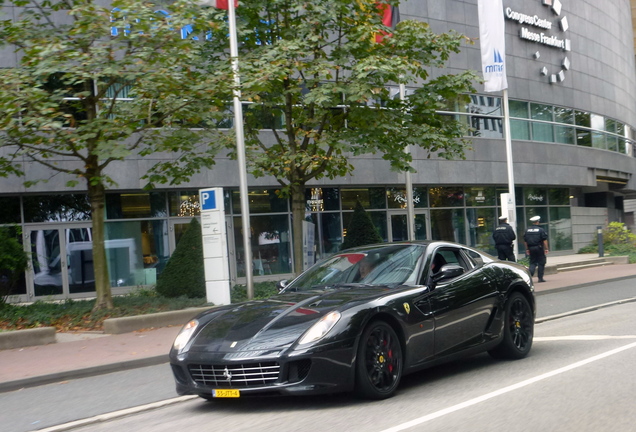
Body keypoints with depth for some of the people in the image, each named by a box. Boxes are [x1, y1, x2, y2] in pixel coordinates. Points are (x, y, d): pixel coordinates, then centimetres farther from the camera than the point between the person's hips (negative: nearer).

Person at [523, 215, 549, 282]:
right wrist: (546, 248, -6)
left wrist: (527, 249, 17)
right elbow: (544, 240, -10)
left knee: (532, 263, 11)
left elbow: (525, 241, 10)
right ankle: (540, 278, 5)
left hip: (531, 248, 4)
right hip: (539, 248, -4)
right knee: (541, 263, 5)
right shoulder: (541, 230, -7)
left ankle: (530, 274, -13)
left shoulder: (527, 230, 7)